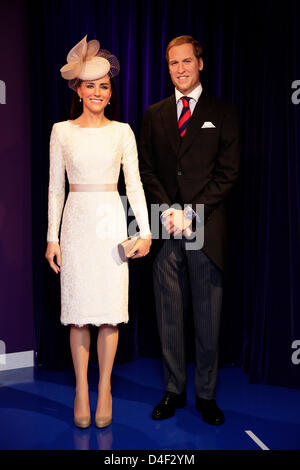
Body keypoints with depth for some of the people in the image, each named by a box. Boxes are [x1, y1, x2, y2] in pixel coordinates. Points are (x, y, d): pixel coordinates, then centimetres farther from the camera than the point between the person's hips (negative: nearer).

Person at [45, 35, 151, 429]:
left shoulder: (122, 131, 6)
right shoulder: (62, 131, 6)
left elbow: (134, 183, 3)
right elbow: (56, 187, 6)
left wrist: (145, 231, -5)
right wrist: (52, 238, 1)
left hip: (112, 221, 0)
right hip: (77, 222, 0)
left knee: (110, 307, 1)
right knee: (78, 307, 3)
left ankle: (105, 389, 15)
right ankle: (81, 391, 14)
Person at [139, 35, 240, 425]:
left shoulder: (223, 113, 6)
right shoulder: (154, 115, 14)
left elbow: (228, 172, -1)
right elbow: (147, 170, 9)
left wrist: (191, 213, -11)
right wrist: (168, 210, -7)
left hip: (206, 229, -2)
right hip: (166, 230, 2)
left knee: (208, 317, 4)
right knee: (170, 316, 8)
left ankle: (206, 395, 19)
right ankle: (173, 390, 22)